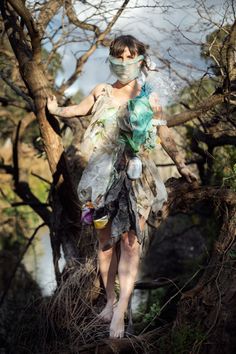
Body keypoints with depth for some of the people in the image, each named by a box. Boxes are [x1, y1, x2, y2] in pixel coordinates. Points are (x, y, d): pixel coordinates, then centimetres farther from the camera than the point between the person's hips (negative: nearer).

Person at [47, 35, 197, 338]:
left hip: (137, 177, -1)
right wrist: (55, 110, 16)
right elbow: (79, 109, 25)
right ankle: (110, 300, 21)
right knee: (106, 239, 7)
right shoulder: (101, 92, 4)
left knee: (130, 241, -8)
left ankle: (120, 311, -7)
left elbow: (165, 136, 14)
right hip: (105, 177, 2)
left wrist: (181, 166, 19)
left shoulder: (149, 99, 2)